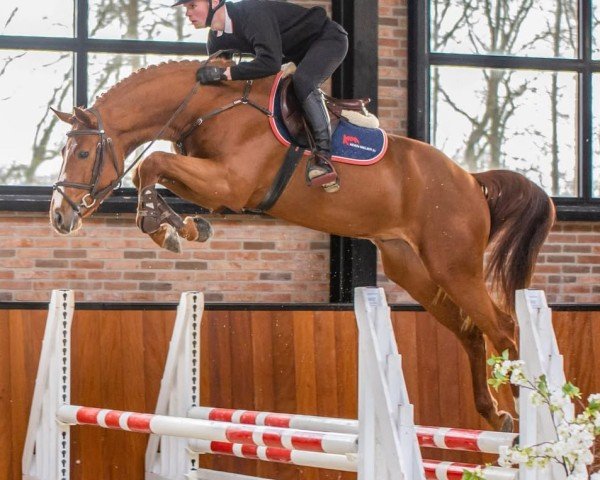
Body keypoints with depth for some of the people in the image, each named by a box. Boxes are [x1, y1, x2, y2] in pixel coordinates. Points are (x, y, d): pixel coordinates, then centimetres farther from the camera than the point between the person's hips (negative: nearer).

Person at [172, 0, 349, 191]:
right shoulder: (216, 38, -6)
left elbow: (270, 63, -45)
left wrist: (223, 73, -43)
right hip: (299, 52, 9)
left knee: (303, 81, -33)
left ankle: (323, 154, -37)